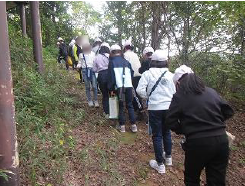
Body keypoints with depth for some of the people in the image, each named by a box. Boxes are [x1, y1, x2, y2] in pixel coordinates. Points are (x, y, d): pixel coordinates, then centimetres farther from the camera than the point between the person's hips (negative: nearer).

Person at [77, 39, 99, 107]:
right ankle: (89, 101, 16)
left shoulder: (93, 53, 8)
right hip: (85, 71, 0)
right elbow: (80, 63, 10)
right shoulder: (81, 54, 8)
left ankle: (96, 101, 6)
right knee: (87, 87, 5)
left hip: (92, 70, 0)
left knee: (94, 86, -5)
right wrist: (78, 66, -10)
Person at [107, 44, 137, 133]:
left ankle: (122, 126, 10)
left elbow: (111, 76, -1)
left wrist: (111, 89, 3)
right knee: (130, 105, 11)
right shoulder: (126, 61, 14)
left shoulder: (112, 62, 3)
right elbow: (132, 73, 16)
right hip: (129, 86, 3)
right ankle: (133, 125, 10)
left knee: (121, 106, 10)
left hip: (119, 87, -3)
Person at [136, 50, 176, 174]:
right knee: (166, 132, 22)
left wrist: (147, 96, 5)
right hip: (168, 107, 4)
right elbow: (174, 92, 4)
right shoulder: (170, 75, 1)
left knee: (157, 136, 7)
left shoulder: (147, 74, -6)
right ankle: (168, 157, 40)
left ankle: (160, 164, 16)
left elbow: (140, 90, -13)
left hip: (155, 108, -3)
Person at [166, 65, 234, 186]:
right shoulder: (211, 92, 6)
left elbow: (171, 122, -10)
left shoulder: (179, 96, -7)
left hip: (198, 143, -4)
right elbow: (228, 112, 10)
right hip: (221, 140, 5)